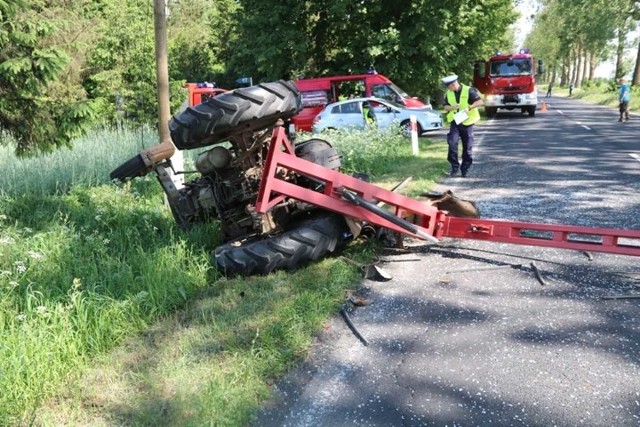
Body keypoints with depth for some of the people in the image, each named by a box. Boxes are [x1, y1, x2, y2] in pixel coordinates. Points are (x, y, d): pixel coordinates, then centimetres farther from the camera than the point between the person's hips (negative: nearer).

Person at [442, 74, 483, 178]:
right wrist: (452, 107, -13)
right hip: (455, 123, 3)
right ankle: (455, 166, -6)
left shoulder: (468, 90, -9)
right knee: (452, 143, -17)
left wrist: (469, 107, -24)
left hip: (467, 123, -2)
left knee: (467, 148, 3)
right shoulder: (448, 93, 5)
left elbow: (480, 102, -10)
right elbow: (446, 107, 9)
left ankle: (465, 169, 16)